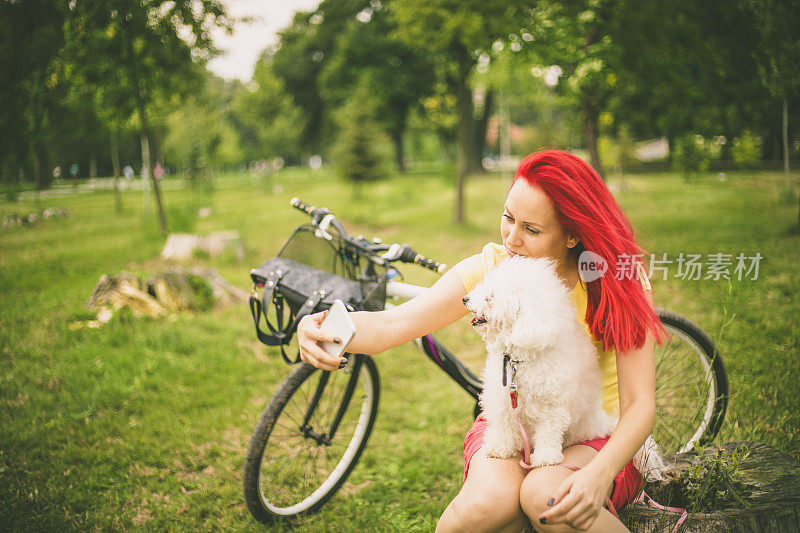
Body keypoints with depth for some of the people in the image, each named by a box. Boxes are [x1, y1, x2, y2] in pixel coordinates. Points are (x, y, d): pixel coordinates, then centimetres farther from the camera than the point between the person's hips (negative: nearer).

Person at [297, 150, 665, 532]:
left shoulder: (620, 283, -14)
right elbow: (391, 325, -19)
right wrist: (318, 328, -40)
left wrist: (599, 474, -38)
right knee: (490, 499, -33)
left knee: (545, 495, -34)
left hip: (599, 437, 0)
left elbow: (640, 404, -18)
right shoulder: (491, 267, -10)